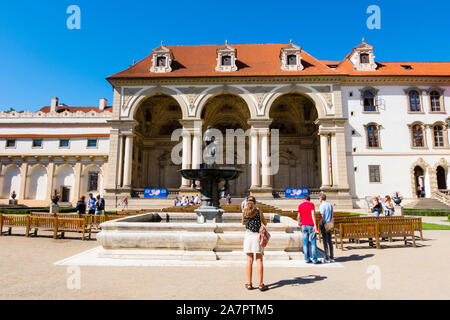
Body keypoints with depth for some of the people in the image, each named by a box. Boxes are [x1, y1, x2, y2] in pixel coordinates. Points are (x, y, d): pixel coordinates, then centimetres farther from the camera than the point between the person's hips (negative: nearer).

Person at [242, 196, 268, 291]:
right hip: (257, 236, -1)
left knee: (249, 261, 8)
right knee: (259, 260, 4)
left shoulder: (244, 212, 2)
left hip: (248, 236, 2)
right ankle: (261, 284, 6)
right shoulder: (259, 211, -3)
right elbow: (265, 223, 11)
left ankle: (249, 284, 12)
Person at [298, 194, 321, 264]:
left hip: (304, 225, 3)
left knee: (305, 243, 7)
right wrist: (315, 225, -18)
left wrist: (299, 222, 34)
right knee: (313, 243, -1)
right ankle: (315, 259, -1)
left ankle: (307, 259, 8)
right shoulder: (311, 204, -2)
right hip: (311, 225, -3)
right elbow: (313, 214, -14)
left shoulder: (300, 205, 8)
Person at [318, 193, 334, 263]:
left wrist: (319, 225, -11)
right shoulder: (330, 205, 11)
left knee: (325, 241, -2)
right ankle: (332, 257, 15)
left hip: (323, 225, -7)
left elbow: (322, 217, -17)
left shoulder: (322, 206, -12)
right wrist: (332, 224, 18)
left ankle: (327, 258, 1)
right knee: (329, 241, 11)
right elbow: (332, 216, 13)